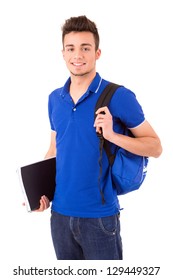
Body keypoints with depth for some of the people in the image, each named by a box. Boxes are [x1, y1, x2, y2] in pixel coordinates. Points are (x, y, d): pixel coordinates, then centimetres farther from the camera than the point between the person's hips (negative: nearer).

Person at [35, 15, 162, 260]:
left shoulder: (119, 96, -10)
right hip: (60, 213, 5)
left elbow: (155, 147, -8)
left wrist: (112, 136, -22)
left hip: (100, 215, -4)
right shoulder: (55, 98, 6)